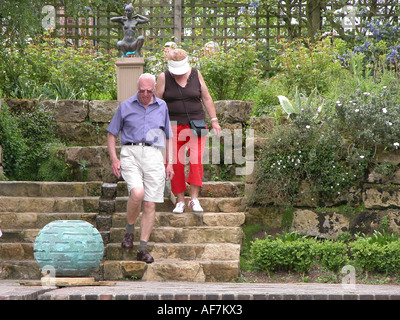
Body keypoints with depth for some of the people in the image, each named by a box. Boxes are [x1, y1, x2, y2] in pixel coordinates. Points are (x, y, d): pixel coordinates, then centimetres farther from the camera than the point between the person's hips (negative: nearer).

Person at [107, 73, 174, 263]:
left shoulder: (162, 107, 15)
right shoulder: (125, 107, 9)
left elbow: (168, 137, 23)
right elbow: (111, 134, 12)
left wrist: (170, 163, 15)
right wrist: (113, 159, -1)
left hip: (154, 155, 2)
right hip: (131, 153, -2)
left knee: (150, 204, -4)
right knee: (137, 193, -26)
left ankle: (143, 248, 1)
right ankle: (129, 230, 0)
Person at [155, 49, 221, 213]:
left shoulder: (196, 75, 5)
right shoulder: (164, 78, 1)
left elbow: (206, 98, 11)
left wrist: (214, 120, 8)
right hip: (173, 126, 0)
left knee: (196, 159, -14)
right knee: (176, 164, -4)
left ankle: (194, 199, -12)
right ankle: (180, 201, 4)